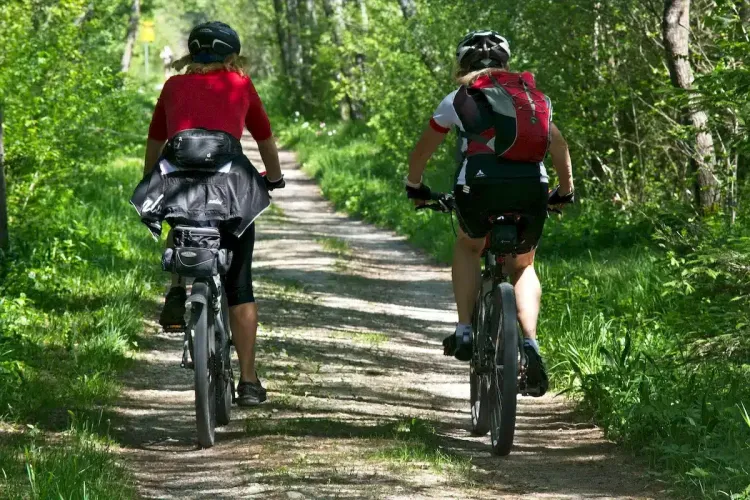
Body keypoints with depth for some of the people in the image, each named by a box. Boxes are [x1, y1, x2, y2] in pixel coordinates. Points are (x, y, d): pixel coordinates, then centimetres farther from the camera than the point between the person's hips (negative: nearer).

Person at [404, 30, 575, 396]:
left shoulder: (459, 98, 18)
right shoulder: (534, 96, 25)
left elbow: (422, 151, 26)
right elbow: (560, 149, 31)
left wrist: (414, 188, 43)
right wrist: (565, 193, 46)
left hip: (480, 185, -2)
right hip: (531, 188, 2)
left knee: (467, 247, 29)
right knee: (522, 266, 23)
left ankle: (464, 331, 14)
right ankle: (530, 342, 0)